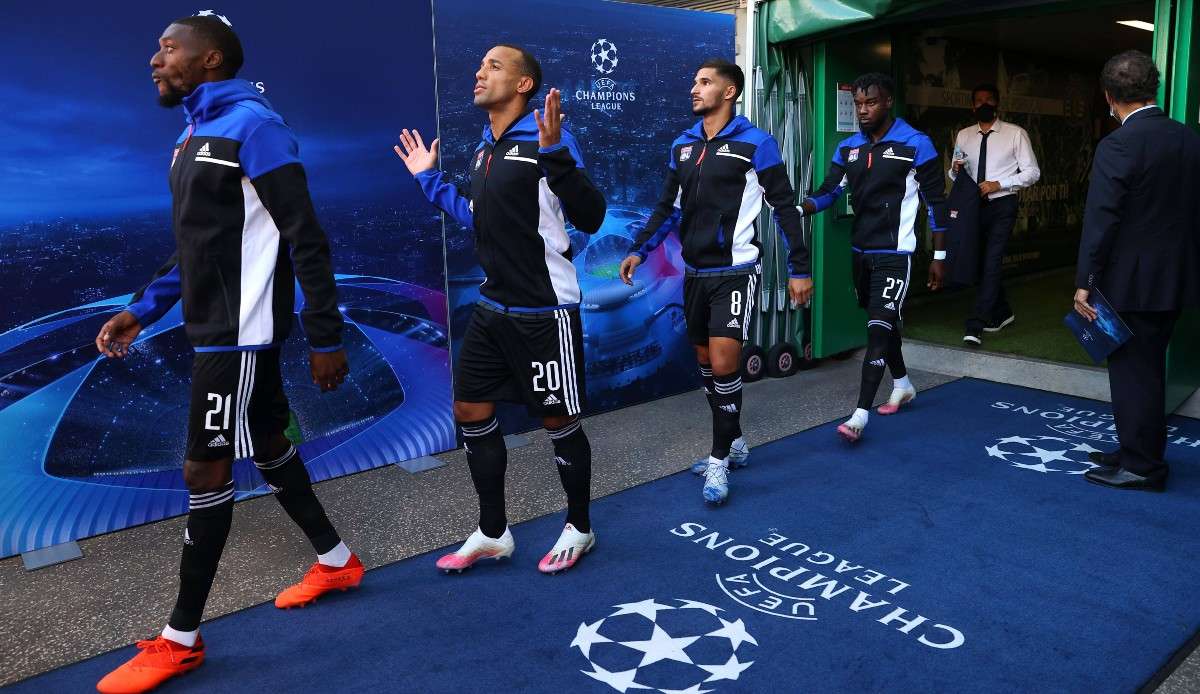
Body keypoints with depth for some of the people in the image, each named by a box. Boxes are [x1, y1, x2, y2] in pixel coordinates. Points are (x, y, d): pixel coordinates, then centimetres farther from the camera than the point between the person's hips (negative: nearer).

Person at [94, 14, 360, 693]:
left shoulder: (253, 125, -14)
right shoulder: (195, 136, 15)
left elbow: (306, 240, -18)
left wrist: (326, 337, -19)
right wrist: (141, 310, 15)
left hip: (241, 331, -9)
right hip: (219, 327, 9)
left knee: (206, 470, -3)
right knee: (267, 446, 17)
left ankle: (181, 639, 10)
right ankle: (336, 561, 34)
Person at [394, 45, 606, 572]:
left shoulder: (546, 141, -14)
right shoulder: (483, 149, 11)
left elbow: (591, 218, -22)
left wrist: (553, 153, -32)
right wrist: (429, 180, 26)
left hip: (544, 312, -8)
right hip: (492, 308, 8)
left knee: (559, 422, 5)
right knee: (470, 413, 11)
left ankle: (579, 529, 28)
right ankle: (492, 534, 27)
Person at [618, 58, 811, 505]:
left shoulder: (755, 144, -7)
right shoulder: (682, 145, 10)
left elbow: (785, 207, -6)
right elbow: (667, 206, 16)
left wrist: (799, 269, -8)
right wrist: (639, 251, 5)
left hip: (735, 272, -6)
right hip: (695, 272, 6)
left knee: (723, 366, -11)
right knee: (705, 363, 12)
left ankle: (719, 462, 4)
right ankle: (733, 443, 29)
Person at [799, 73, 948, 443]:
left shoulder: (915, 144, -8)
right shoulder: (848, 148, 6)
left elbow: (935, 201, -4)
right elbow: (829, 192, 1)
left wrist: (939, 256, -4)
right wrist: (798, 207, -20)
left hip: (895, 253, -6)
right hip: (861, 251, 6)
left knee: (879, 329, -12)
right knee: (881, 323, 18)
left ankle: (860, 415, -13)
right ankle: (902, 385, 39)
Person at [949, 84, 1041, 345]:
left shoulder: (1016, 134, -3)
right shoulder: (964, 135, 8)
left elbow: (1032, 172, -5)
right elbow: (955, 175, 13)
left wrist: (998, 184, -17)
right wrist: (955, 170, -11)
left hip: (1002, 206, -5)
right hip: (974, 205, 5)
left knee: (992, 263, -12)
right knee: (982, 262, 12)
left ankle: (975, 325, -14)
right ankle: (1002, 313, 32)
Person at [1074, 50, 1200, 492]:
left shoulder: (1118, 146, -16)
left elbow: (1101, 221, -18)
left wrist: (1084, 282, -13)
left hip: (1131, 282, -7)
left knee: (1132, 372, 3)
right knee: (1148, 369, 18)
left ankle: (1141, 468, 12)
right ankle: (1138, 453, 30)